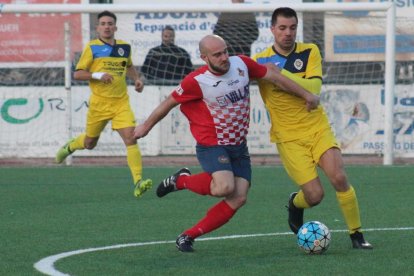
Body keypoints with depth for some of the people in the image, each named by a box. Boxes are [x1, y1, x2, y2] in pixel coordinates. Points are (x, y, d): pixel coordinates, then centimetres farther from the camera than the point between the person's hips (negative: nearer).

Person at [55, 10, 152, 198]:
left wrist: (136, 79, 10)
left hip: (121, 103, 2)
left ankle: (138, 182, -20)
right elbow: (77, 74, -5)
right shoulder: (92, 48, -4)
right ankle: (70, 146, 49)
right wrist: (98, 75, -20)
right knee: (90, 143, 14)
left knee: (130, 138, -16)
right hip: (99, 103, -2)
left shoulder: (124, 47, 8)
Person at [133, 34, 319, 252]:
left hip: (238, 146, 6)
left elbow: (273, 75, 7)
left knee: (238, 199, -6)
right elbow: (170, 102, -4)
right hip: (211, 145, -6)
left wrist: (306, 95, 11)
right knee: (224, 187, -29)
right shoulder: (197, 81, -18)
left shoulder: (241, 64, -6)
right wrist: (146, 126, 8)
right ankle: (181, 180, 0)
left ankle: (188, 236, 4)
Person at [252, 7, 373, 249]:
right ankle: (295, 203, 26)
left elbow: (314, 88, -16)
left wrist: (280, 74, -24)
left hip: (318, 129, 1)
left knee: (339, 178, -16)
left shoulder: (310, 52, -1)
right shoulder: (260, 60, -1)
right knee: (315, 195, -11)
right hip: (288, 137, -1)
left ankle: (356, 235, 1)